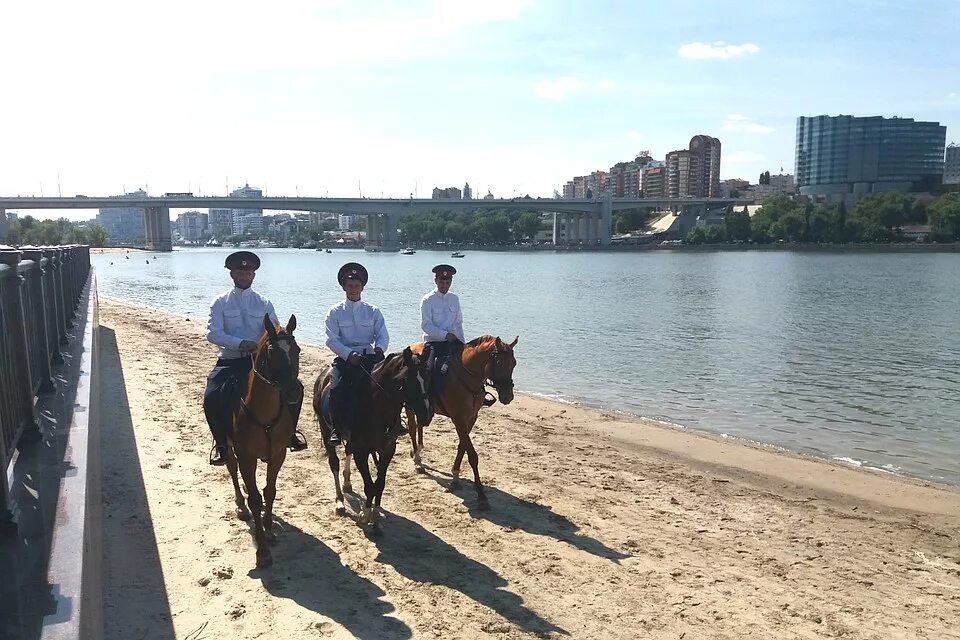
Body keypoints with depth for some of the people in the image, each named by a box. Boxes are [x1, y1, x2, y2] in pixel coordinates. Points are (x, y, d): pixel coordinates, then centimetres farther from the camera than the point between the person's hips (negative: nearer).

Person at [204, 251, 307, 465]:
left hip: (260, 360, 1)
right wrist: (242, 343, -23)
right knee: (212, 397, -24)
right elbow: (213, 333, -9)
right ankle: (221, 442, 2)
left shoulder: (264, 304, 8)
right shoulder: (220, 303, 3)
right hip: (230, 361, -1)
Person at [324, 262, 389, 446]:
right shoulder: (335, 312, 7)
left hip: (369, 357, 2)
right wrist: (349, 354, -19)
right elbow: (332, 340, -3)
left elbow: (383, 335, 6)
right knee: (338, 386, -27)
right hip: (345, 357, -2)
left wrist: (379, 349, -16)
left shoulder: (373, 311, 13)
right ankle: (337, 428, -13)